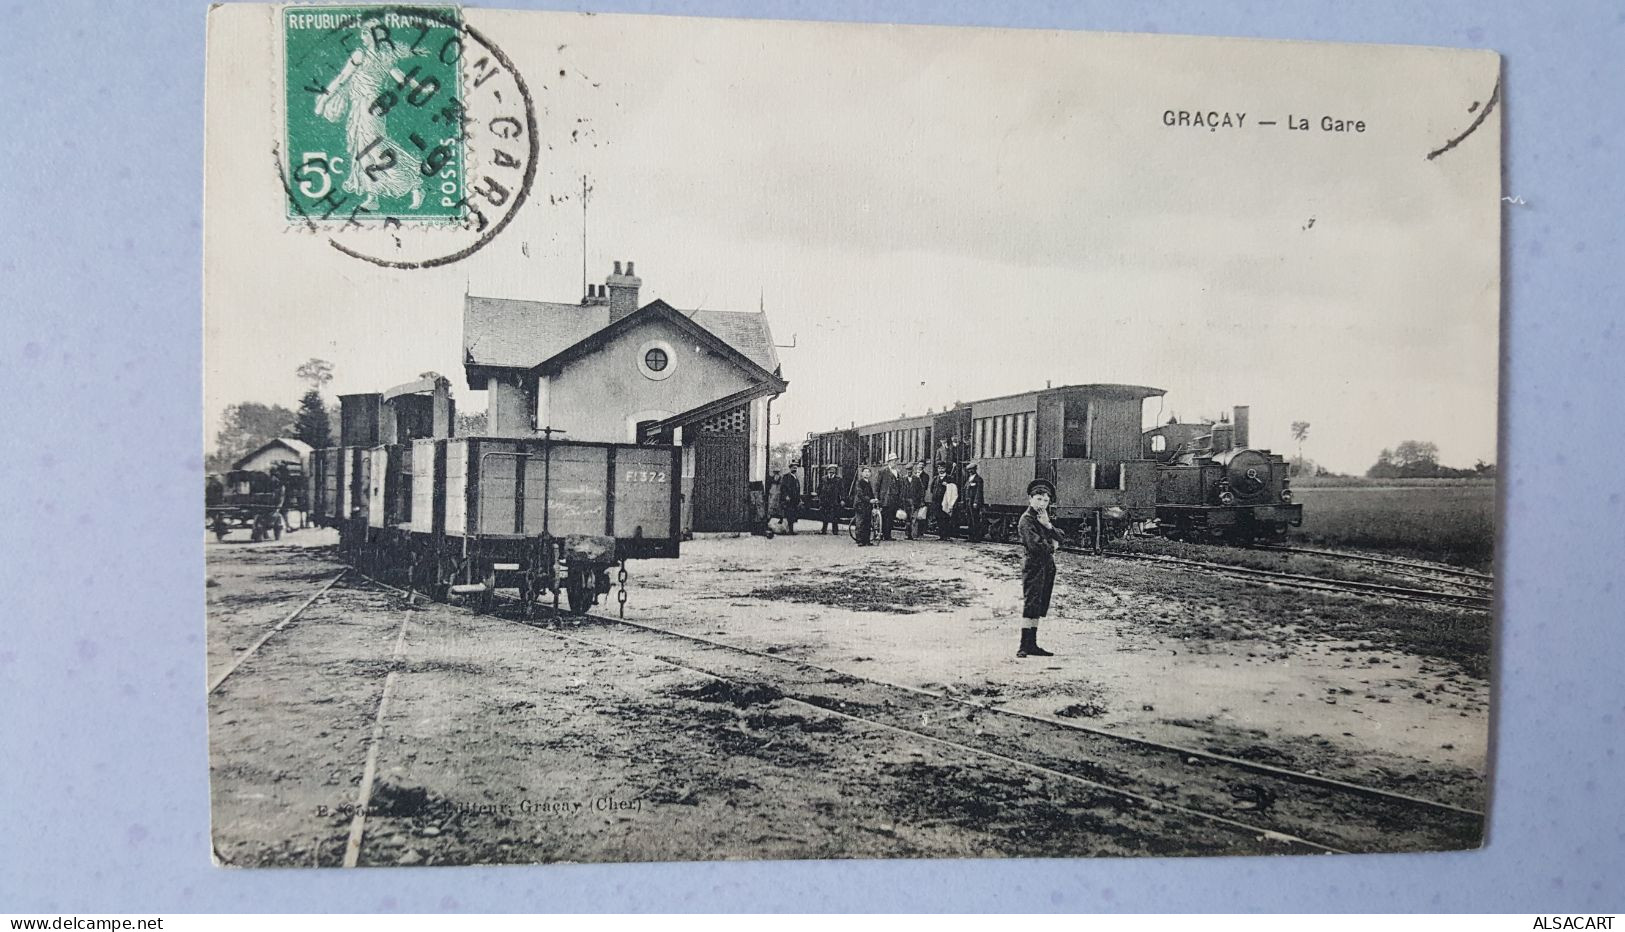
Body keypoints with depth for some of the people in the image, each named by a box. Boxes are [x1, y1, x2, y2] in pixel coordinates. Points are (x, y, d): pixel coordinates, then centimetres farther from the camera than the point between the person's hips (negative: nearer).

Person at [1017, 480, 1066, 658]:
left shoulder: (1043, 517, 18)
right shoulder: (1026, 519, -9)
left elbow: (1061, 538, 9)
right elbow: (1035, 545, -21)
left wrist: (1048, 525, -8)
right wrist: (1052, 546, -3)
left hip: (1047, 565, 9)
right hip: (1034, 565, -9)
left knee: (1039, 607, 9)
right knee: (1030, 605, -11)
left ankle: (1032, 644, 13)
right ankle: (1024, 646, -11)